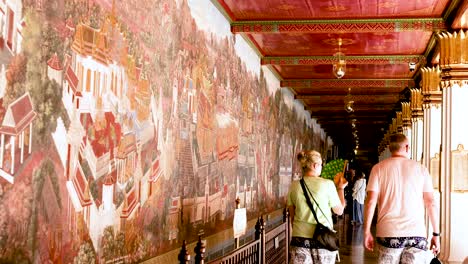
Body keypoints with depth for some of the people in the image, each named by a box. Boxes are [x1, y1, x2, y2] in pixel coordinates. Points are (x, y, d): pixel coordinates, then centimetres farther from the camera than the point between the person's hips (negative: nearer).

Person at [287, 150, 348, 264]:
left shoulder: (294, 186, 2)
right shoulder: (327, 184, -8)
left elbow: (292, 216, 10)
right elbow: (339, 210, 2)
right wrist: (340, 188, 15)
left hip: (299, 238, 3)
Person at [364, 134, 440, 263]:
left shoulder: (379, 168, 5)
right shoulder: (421, 169, 8)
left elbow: (371, 201, -2)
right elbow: (431, 203, 4)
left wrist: (366, 232, 3)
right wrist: (436, 234, 8)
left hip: (388, 233, 0)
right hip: (416, 233, 0)